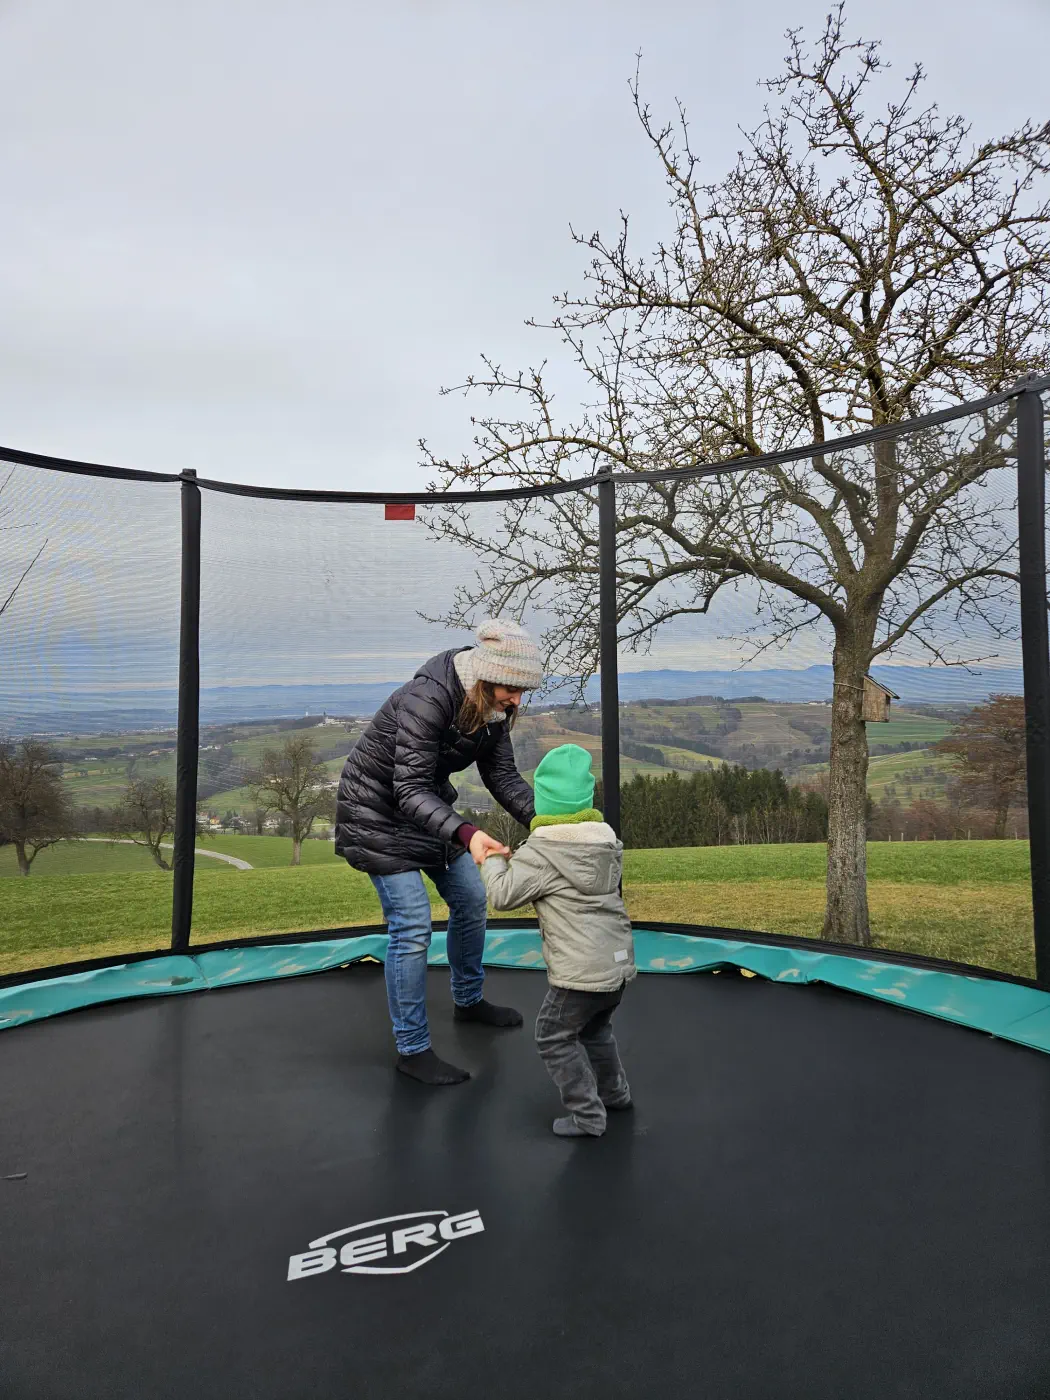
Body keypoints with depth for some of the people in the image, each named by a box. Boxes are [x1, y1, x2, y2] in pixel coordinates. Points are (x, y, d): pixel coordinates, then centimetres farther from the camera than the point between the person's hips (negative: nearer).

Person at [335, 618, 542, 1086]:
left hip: (429, 802, 8)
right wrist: (466, 833, -52)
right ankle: (412, 1049, 6)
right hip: (378, 810, -8)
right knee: (412, 926, -10)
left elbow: (503, 776, -7)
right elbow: (410, 790, -38)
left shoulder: (491, 707, -9)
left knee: (471, 900, 15)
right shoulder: (427, 700, -34)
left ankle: (469, 1001, 39)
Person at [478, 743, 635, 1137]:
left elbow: (503, 895, -14)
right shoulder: (607, 842, 8)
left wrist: (493, 861, 6)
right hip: (620, 961, 8)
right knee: (595, 1028, 29)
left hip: (582, 971, -8)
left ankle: (586, 1115, 13)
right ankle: (614, 1091, 41)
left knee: (554, 1036, 9)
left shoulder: (540, 853, -15)